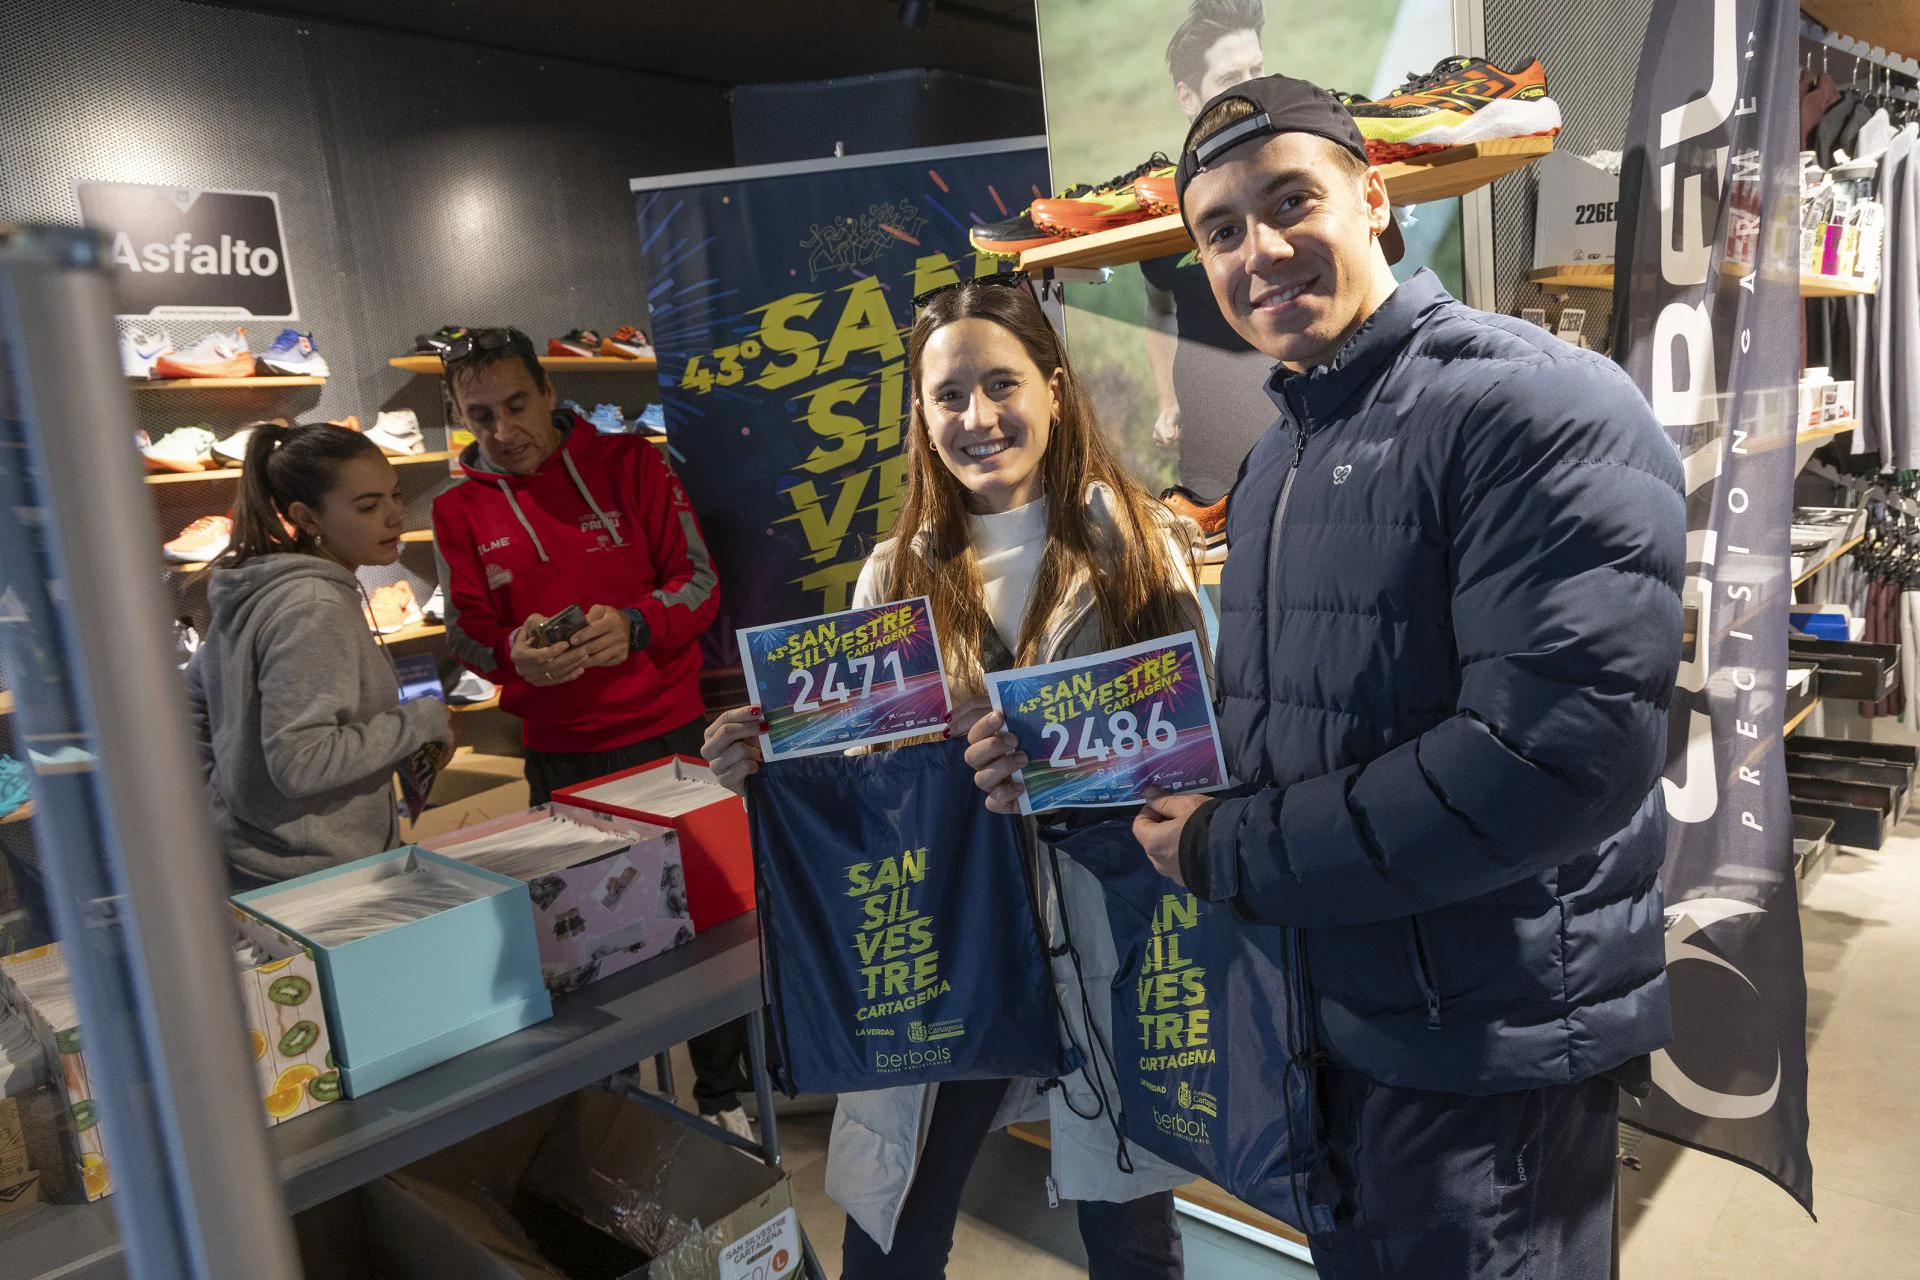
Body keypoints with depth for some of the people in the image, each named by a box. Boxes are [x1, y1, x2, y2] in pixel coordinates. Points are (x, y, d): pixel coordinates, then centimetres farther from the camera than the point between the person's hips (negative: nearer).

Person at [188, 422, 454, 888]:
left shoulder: (259, 587, 6)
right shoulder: (315, 609, -22)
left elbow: (193, 699, 17)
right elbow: (300, 763, -27)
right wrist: (422, 720, -19)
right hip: (310, 879, -9)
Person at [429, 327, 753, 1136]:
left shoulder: (627, 462, -1)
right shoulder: (460, 510, 4)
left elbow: (699, 581, -3)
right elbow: (467, 634, 5)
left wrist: (633, 626, -22)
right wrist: (516, 653, -18)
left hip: (669, 733, -1)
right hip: (558, 757, 1)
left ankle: (723, 1095, 27)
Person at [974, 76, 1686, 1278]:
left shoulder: (1536, 403, -18)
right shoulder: (1277, 458, 9)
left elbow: (1562, 751, -28)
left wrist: (1237, 855, -21)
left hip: (1493, 1040, -7)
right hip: (1326, 1007, 8)